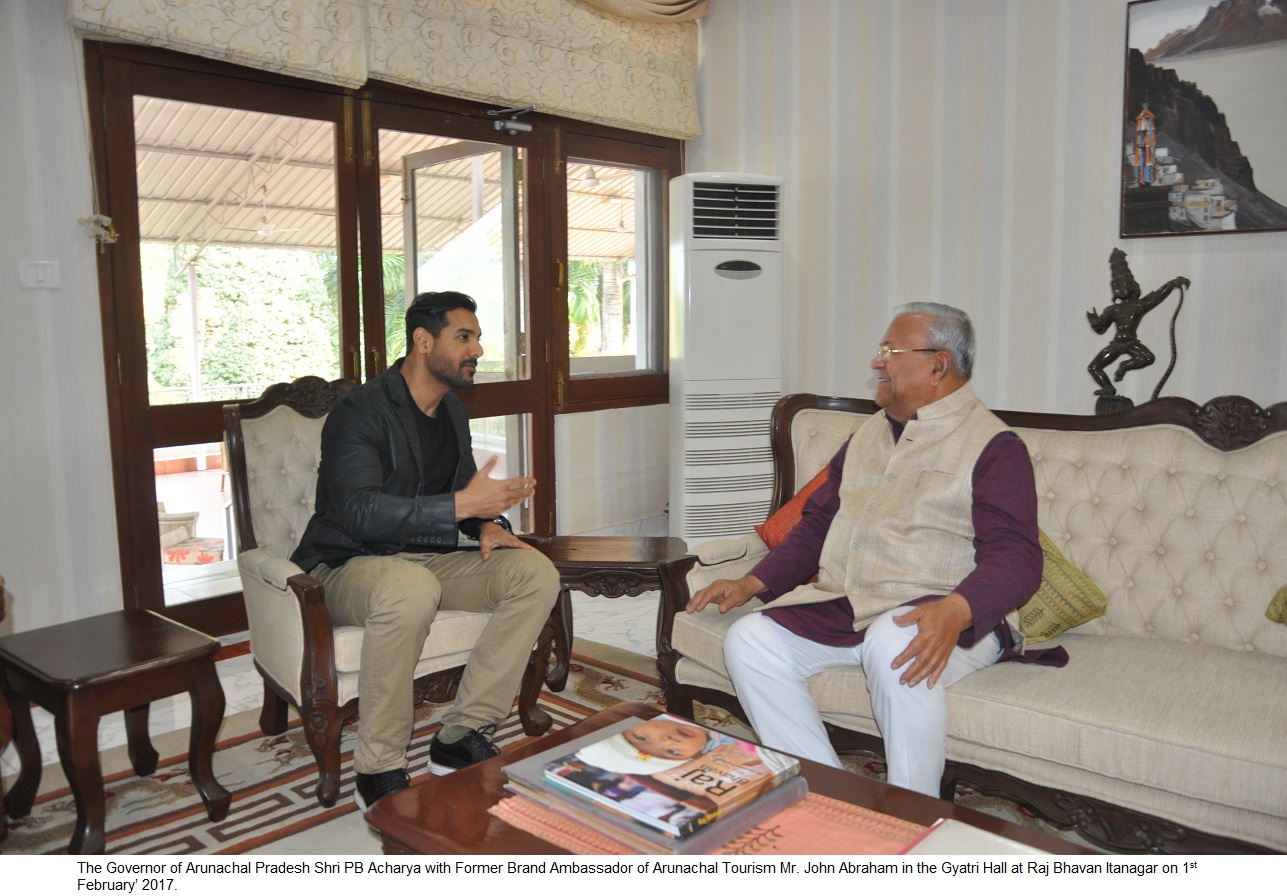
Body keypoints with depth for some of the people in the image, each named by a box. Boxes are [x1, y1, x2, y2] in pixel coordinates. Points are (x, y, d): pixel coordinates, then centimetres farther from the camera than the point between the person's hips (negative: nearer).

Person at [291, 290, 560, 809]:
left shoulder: (452, 413, 12)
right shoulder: (361, 412, -14)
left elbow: (466, 491, 23)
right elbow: (360, 512, -27)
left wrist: (487, 525, -1)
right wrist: (462, 505, -31)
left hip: (429, 560, 7)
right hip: (349, 567, -7)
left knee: (536, 572, -14)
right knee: (409, 587, -41)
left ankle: (462, 735, -13)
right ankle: (379, 772, -24)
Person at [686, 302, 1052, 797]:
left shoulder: (992, 446, -2)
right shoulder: (867, 435, 20)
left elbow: (1015, 557, -13)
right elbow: (817, 524, 23)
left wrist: (954, 611, -33)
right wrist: (751, 583, 11)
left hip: (934, 616, -6)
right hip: (838, 609, 7)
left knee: (893, 643, -38)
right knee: (749, 639, -16)